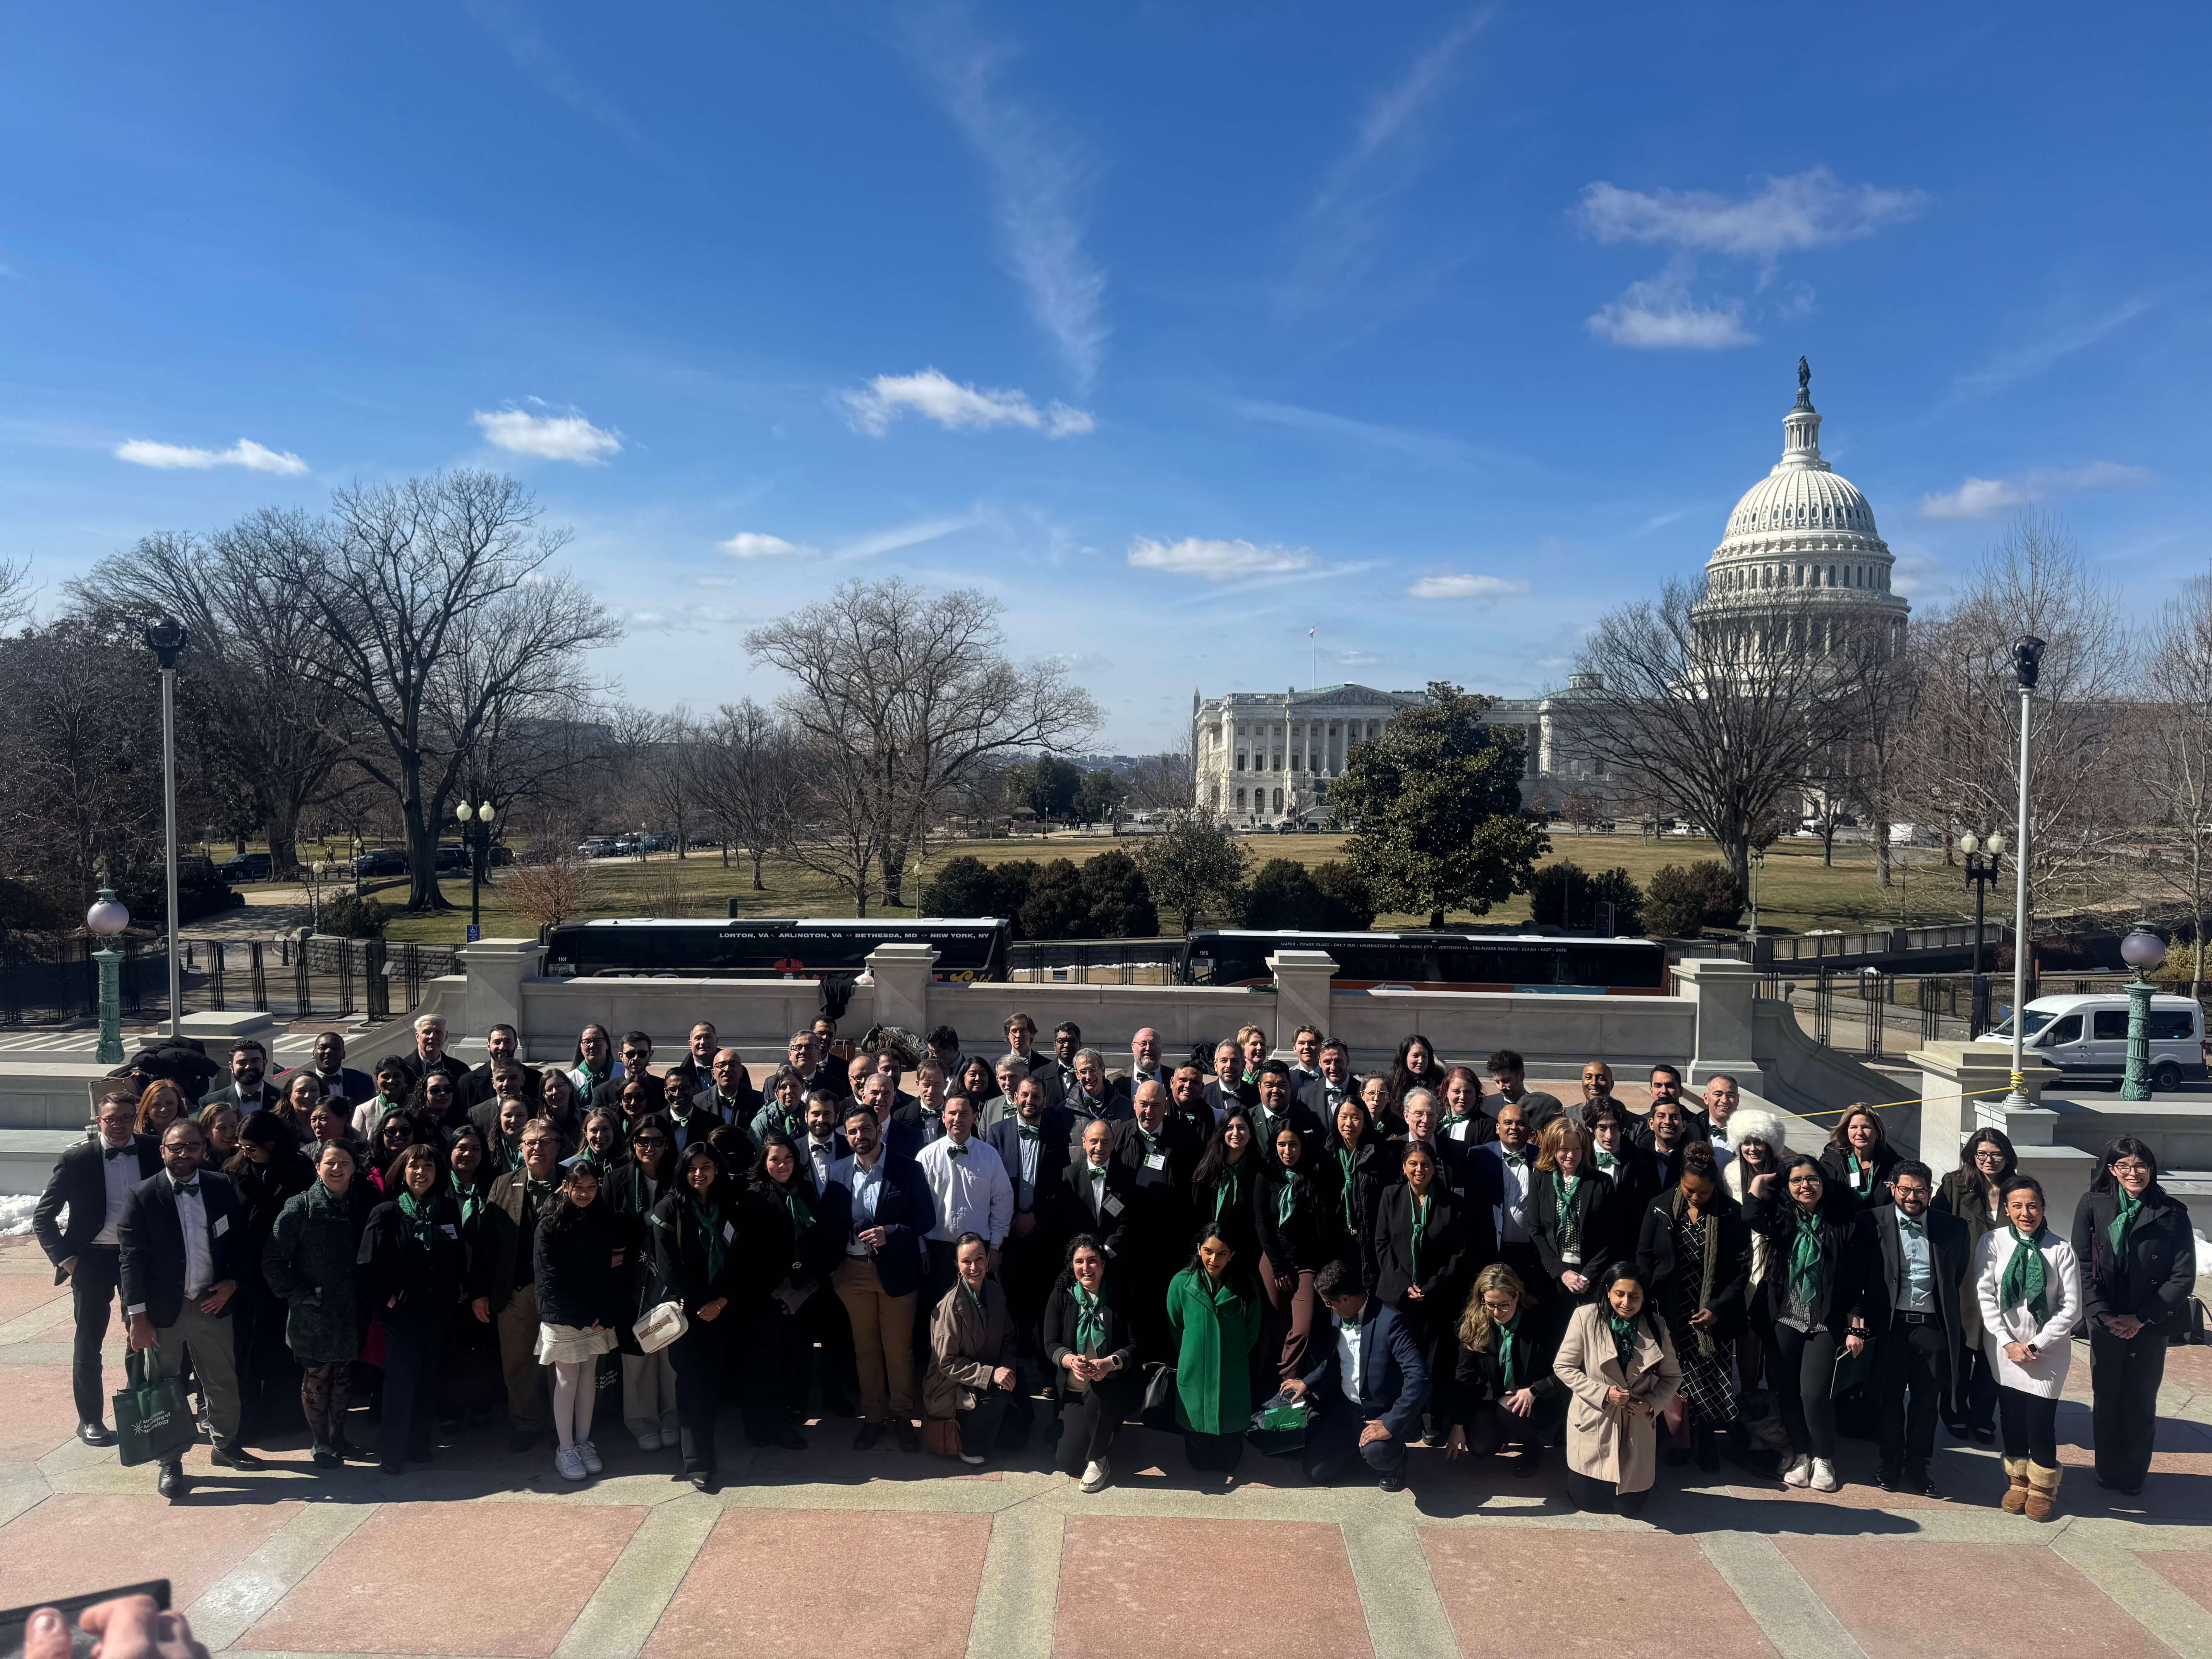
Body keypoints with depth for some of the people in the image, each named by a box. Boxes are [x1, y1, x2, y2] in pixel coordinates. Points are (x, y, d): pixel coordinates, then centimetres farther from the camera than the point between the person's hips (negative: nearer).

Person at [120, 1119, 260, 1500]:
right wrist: (138, 1318, -14)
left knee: (223, 1383, 13)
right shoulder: (142, 1197, -11)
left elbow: (240, 1241, 8)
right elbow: (131, 1260, -11)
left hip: (212, 1304, 3)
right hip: (163, 1309, -2)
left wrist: (232, 1282, -6)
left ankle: (227, 1446, 30)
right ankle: (170, 1463, 24)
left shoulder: (222, 1189, -2)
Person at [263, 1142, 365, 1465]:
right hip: (312, 1314, -4)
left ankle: (337, 1436, 29)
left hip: (349, 1313, 4)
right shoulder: (300, 1208, -10)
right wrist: (298, 1295, -13)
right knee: (316, 1379, 6)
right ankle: (321, 1444, 20)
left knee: (343, 1378, 14)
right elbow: (273, 1261, -10)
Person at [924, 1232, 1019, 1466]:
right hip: (951, 1388, -6)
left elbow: (1008, 1339, 8)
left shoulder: (995, 1292, -2)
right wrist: (991, 1375, -26)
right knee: (998, 1394, -29)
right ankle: (971, 1450, -6)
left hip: (989, 1378, 6)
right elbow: (946, 1362, -20)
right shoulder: (951, 1305, -21)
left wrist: (1006, 1368, -12)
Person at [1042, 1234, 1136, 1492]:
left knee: (1098, 1392, -37)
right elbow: (1051, 1345, -6)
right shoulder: (1061, 1296, 0)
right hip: (1075, 1391, 2)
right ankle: (1103, 1437, 24)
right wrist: (1071, 1361, -30)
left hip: (1114, 1386, -2)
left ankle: (1100, 1459, -11)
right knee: (1067, 1462, -11)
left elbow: (1135, 1347, -10)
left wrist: (1111, 1362, -32)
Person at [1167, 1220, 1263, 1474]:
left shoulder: (1245, 1285, -8)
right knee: (1199, 1459, 9)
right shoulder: (1182, 1283, -9)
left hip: (1233, 1378, 0)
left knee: (1228, 1462, 8)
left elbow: (1252, 1332, 5)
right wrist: (1196, 1357, 8)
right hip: (1194, 1375, 0)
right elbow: (1175, 1329, 5)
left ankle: (1225, 1465, 38)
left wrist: (1232, 1356, 7)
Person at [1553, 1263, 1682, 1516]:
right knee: (1589, 1501, 6)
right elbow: (1562, 1366, -9)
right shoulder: (1586, 1317, -15)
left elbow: (1673, 1376, 4)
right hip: (1593, 1423, -2)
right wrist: (1603, 1394, -19)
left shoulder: (1656, 1327, -6)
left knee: (1630, 1506, 8)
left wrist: (1652, 1404, -13)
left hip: (1637, 1427, 2)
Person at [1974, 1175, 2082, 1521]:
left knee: (2040, 1423, -2)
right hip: (2004, 1347, 1)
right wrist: (2007, 1343, -8)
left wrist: (2036, 1345, -10)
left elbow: (2071, 1309, -6)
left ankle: (2043, 1487, 22)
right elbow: (1985, 1295, -3)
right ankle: (2018, 1482, 29)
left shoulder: (2061, 1249, -9)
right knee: (2011, 1417, 8)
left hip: (2048, 1350, -1)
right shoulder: (1992, 1242, -6)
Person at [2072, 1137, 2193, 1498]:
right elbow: (2083, 1267, -3)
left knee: (2141, 1402, 9)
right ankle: (2107, 1472, 24)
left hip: (2151, 1326, 0)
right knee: (2106, 1399, 9)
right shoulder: (2092, 1207, -3)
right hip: (2106, 1323, 1)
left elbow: (2183, 1276, -6)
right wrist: (2105, 1316, -11)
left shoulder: (2172, 1213, -5)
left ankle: (2133, 1477, 24)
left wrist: (2142, 1319, -10)